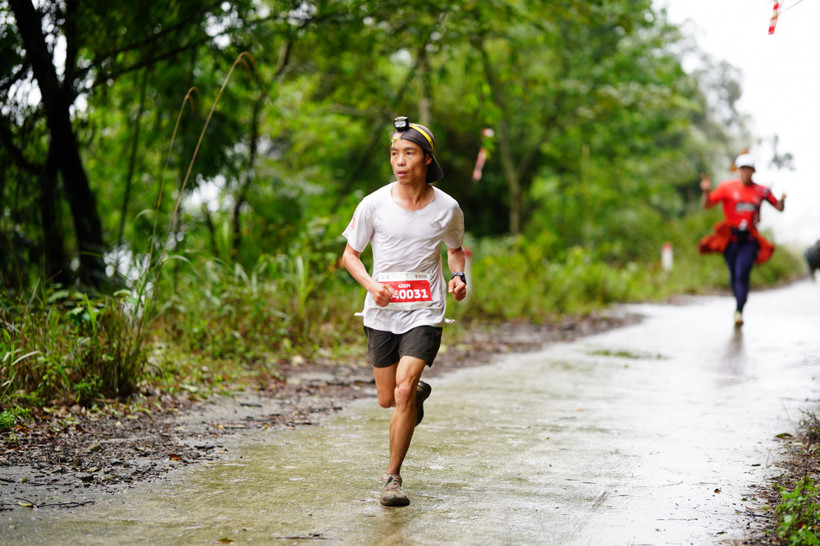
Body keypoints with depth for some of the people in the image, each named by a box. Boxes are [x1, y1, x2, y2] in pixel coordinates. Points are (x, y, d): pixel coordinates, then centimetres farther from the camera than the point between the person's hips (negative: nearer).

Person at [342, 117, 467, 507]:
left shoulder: (448, 208, -3)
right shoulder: (374, 204, -6)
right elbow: (350, 254, 5)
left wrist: (458, 276, -4)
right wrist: (372, 285, -14)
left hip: (425, 312, -2)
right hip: (382, 313, 2)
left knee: (403, 390, -18)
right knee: (388, 399, 10)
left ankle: (392, 476, -3)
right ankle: (418, 392, 48)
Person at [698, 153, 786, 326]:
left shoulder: (762, 191, 2)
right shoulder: (727, 187, -2)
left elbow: (779, 208, 11)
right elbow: (707, 205, -2)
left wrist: (782, 200, -12)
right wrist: (706, 191, -22)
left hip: (749, 240, -1)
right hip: (730, 239, 1)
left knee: (742, 274, -15)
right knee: (734, 275, 10)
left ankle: (739, 311, -18)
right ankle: (739, 302, 32)